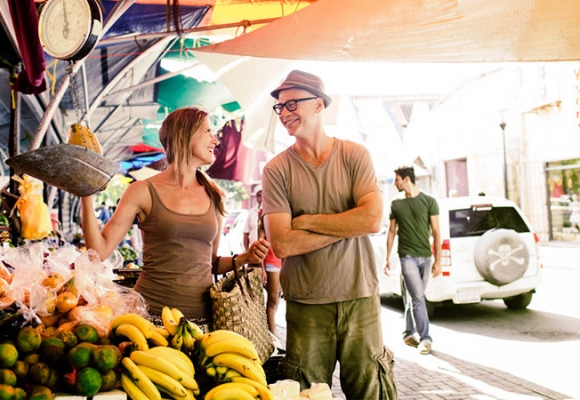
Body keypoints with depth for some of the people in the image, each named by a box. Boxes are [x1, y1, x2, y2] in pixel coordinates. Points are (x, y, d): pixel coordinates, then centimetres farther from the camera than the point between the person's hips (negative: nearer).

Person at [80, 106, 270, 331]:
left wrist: (244, 258, 0)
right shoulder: (144, 192, -2)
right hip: (153, 313, -3)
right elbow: (99, 251, -6)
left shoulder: (214, 196, 9)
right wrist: (86, 194, -12)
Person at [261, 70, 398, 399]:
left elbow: (373, 220, -13)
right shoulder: (277, 170, -1)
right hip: (306, 305, 0)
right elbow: (282, 245, -12)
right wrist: (348, 225, -10)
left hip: (360, 298, 0)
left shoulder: (355, 155, 1)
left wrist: (306, 221, -10)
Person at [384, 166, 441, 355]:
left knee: (414, 297, 9)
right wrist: (387, 258, 10)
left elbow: (436, 232, 0)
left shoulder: (429, 201, 1)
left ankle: (409, 333, 23)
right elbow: (392, 231, 12)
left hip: (425, 256, 1)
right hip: (407, 256, -1)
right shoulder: (396, 204, 6)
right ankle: (425, 338, -5)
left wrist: (438, 260, -4)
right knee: (418, 297, -10)